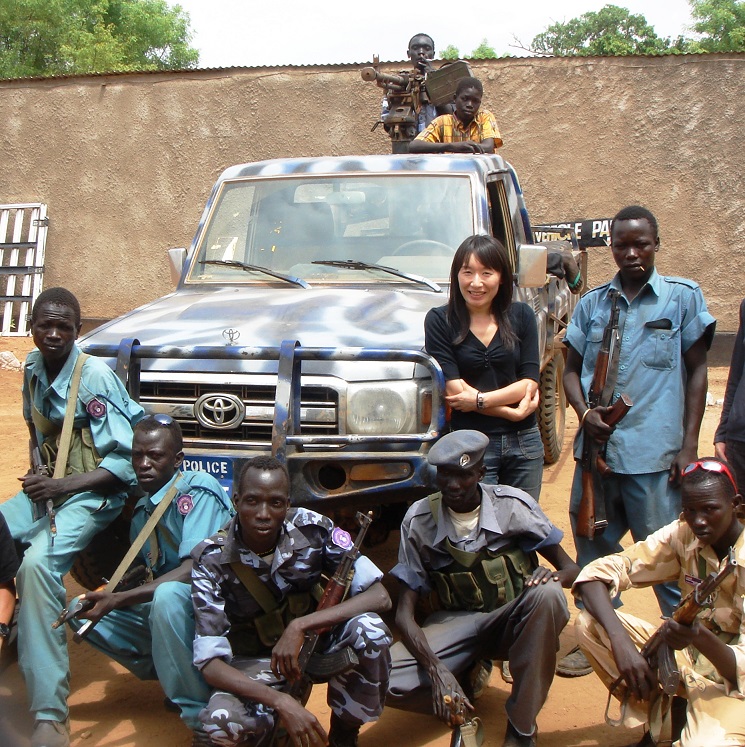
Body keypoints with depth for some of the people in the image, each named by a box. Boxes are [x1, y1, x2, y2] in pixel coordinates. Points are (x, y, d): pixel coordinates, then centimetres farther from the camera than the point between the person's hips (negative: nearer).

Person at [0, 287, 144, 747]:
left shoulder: (95, 377, -16)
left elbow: (128, 459, -16)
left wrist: (64, 485, -21)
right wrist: (39, 476, 2)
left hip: (94, 494, -8)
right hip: (48, 486, 8)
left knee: (38, 563, -32)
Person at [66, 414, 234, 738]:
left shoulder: (197, 488, -16)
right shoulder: (142, 510, 9)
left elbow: (193, 569, -26)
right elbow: (150, 574, 14)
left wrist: (119, 599, -26)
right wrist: (106, 596, -6)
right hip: (160, 611, 8)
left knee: (168, 596, -39)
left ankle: (198, 713, -23)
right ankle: (172, 677, 4)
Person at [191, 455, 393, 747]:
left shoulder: (312, 530, -19)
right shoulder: (212, 560, -22)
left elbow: (380, 597, -22)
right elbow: (209, 662, -25)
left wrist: (300, 626, -32)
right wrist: (281, 701, -39)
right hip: (254, 663, -2)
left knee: (369, 629, -30)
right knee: (219, 723, -34)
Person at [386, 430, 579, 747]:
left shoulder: (513, 505, -10)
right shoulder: (419, 519, -9)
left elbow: (571, 568, -2)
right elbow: (404, 613, -8)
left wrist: (554, 577, -29)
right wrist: (435, 668, -26)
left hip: (512, 621, 0)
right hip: (456, 624, 0)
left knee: (547, 595, -36)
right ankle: (463, 678, 3)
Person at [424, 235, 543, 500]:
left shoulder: (521, 316, 5)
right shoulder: (440, 320, -3)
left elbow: (530, 382, -2)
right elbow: (454, 389, -10)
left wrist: (480, 400, -15)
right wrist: (512, 412, -12)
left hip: (524, 444, 3)